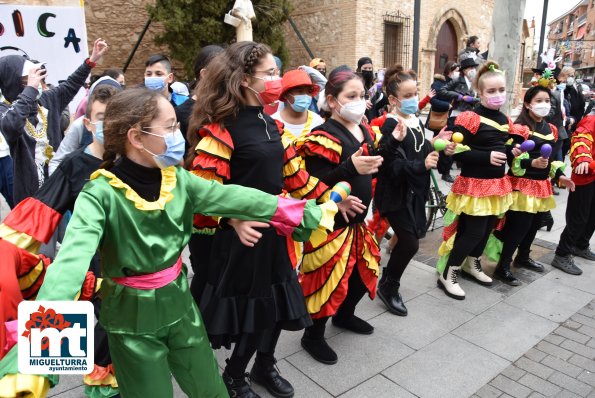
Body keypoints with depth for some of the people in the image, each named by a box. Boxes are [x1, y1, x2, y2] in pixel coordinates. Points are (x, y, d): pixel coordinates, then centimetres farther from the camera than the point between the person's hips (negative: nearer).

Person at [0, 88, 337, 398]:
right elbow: (72, 260, -38)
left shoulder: (178, 179, -8)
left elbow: (232, 198, -11)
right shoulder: (100, 194, -24)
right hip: (132, 316, -4)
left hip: (179, 301, 5)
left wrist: (304, 213, -13)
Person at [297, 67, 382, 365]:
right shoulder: (323, 137, -18)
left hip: (358, 220, 9)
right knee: (328, 279, 0)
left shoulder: (365, 131, 8)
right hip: (330, 225, -9)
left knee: (366, 270, 20)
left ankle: (344, 315, 46)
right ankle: (313, 336, 24)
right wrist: (350, 167, -34)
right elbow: (314, 185, -26)